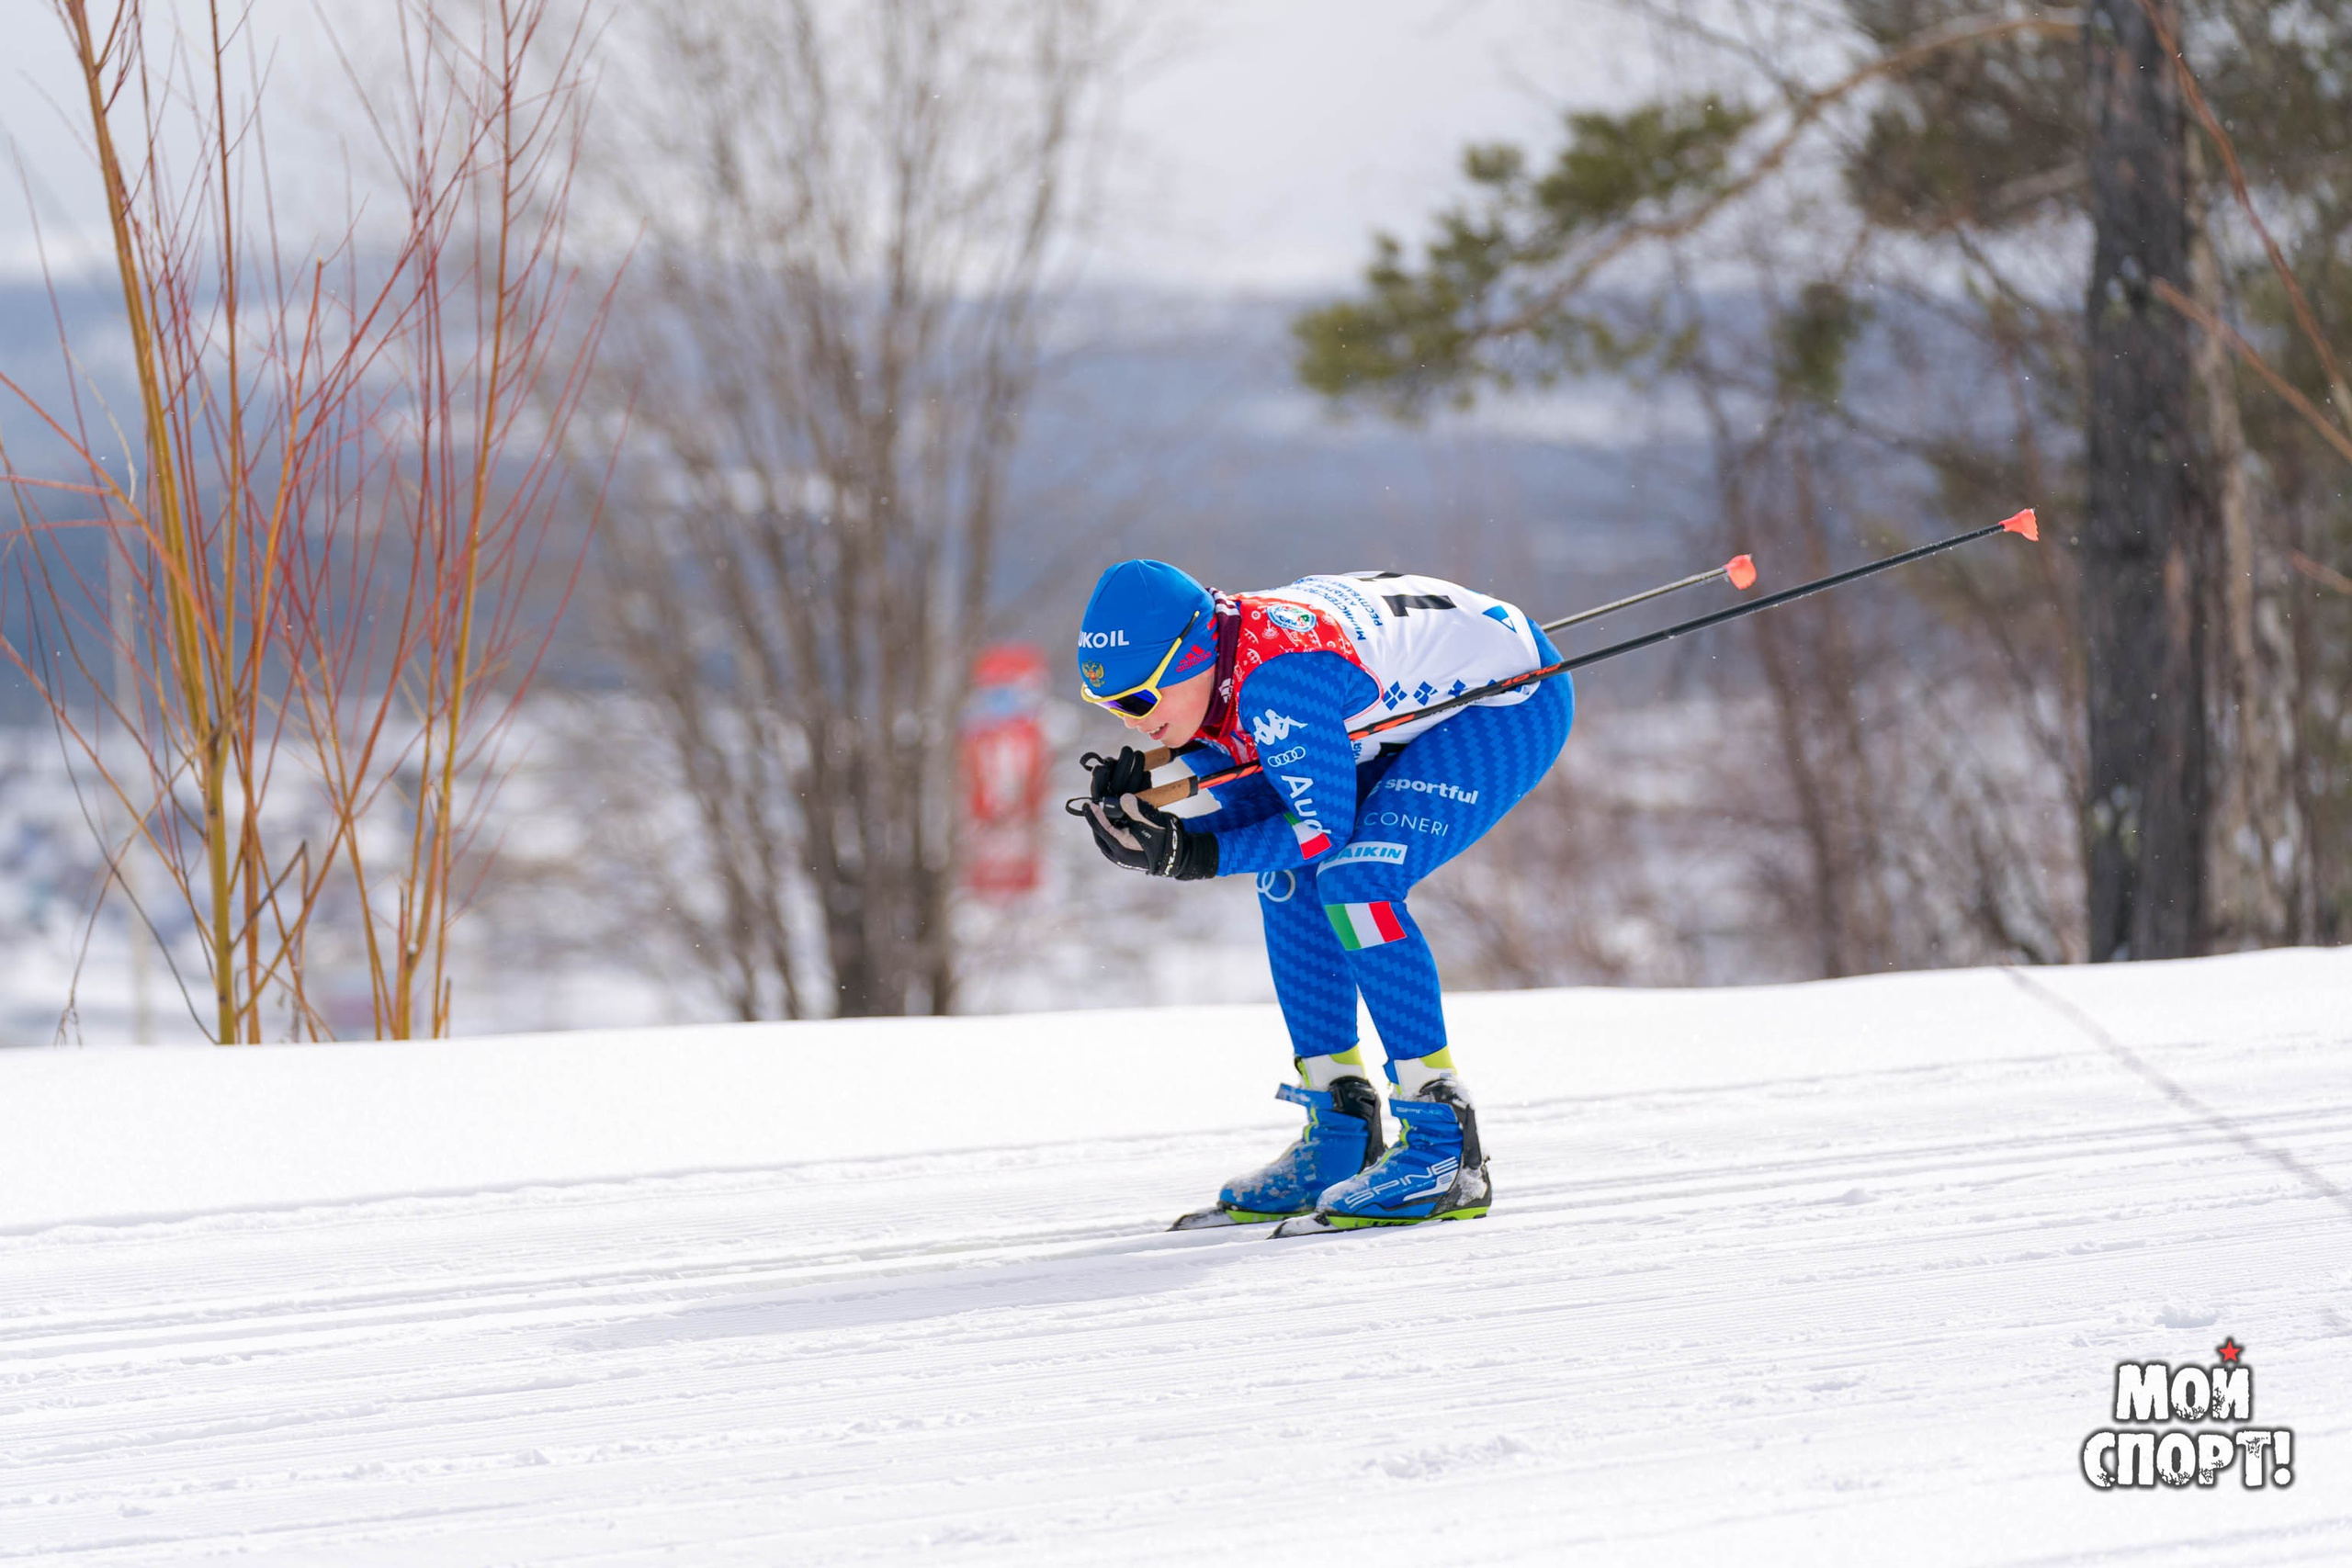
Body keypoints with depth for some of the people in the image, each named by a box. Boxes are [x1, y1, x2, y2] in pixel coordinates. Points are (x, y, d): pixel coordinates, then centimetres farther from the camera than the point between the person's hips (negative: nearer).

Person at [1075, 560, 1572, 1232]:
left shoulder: (1275, 678, -34)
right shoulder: (1205, 670, -8)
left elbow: (1326, 825, -26)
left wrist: (1192, 858, -28)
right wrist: (1150, 785, -17)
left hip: (1518, 700, -10)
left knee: (1355, 882, -22)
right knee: (1289, 874, 3)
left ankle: (1446, 1145, -18)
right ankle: (1340, 1137, 9)